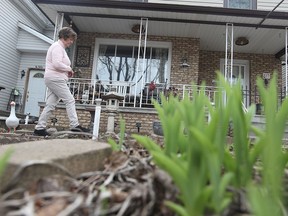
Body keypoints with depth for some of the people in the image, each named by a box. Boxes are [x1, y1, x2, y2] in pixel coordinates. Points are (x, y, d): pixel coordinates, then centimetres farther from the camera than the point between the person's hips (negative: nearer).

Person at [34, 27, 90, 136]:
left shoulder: (60, 47, 24)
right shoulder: (57, 47, -8)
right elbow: (57, 64, -22)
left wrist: (67, 71, 11)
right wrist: (69, 68, -8)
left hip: (53, 79, 10)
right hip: (55, 79, -10)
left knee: (50, 104, 6)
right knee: (70, 100, -10)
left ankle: (39, 128, 9)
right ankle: (75, 125, -9)